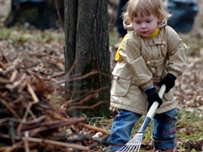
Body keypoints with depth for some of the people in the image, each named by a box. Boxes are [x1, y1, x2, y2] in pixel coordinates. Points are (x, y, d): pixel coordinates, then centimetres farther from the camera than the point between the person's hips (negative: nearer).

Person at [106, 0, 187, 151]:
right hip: (132, 83, -5)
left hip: (159, 81, 5)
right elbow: (137, 68, -25)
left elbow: (178, 51, -5)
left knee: (168, 113, 11)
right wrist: (149, 89, -24)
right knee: (128, 115, -14)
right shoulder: (131, 41, -27)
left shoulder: (168, 34, -16)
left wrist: (172, 74, -15)